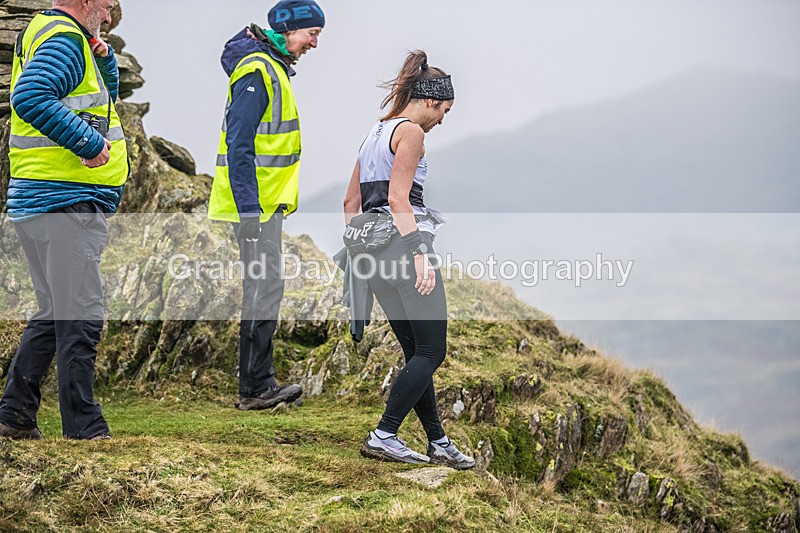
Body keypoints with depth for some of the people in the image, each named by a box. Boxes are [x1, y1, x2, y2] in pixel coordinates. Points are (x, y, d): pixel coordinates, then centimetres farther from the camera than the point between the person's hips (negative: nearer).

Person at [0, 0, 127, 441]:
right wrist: (89, 142, -24)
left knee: (54, 315, 17)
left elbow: (107, 94, 34)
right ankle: (84, 430, -5)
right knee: (80, 319, -8)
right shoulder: (65, 40, -12)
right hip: (66, 204, -11)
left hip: (40, 202, 11)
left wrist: (103, 58, 13)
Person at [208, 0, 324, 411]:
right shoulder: (257, 71, -16)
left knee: (263, 288, 12)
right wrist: (250, 210, -25)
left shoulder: (273, 68, 17)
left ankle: (259, 383, 17)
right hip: (255, 204, -11)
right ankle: (256, 388, -5)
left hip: (265, 202, 11)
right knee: (264, 287, -9)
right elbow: (238, 145, -21)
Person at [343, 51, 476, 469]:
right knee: (431, 352, -4)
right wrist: (419, 256, -22)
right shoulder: (411, 132, -6)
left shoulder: (376, 133, 20)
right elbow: (398, 199, -18)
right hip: (401, 243, -9)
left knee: (418, 353, 12)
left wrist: (356, 251, 22)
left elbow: (351, 202, 21)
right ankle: (383, 436, -11)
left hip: (373, 250, 9)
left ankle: (438, 441, 14)